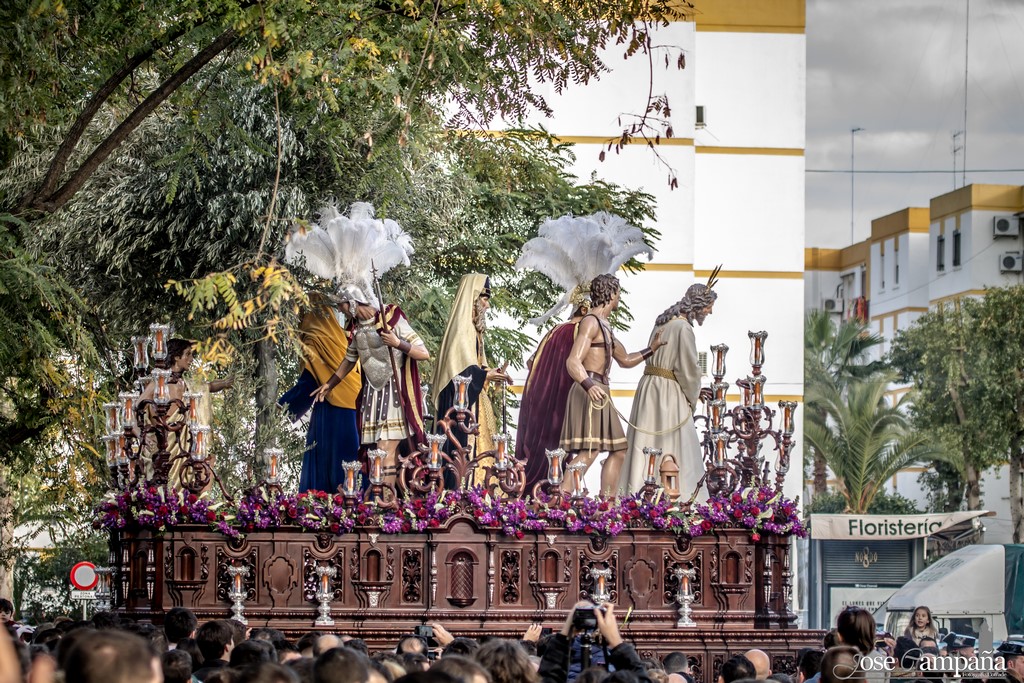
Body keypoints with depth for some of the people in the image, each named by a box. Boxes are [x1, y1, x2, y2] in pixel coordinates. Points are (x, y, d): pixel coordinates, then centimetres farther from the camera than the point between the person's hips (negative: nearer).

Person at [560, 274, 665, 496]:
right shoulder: (591, 322, -9)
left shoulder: (603, 325, 23)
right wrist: (588, 386, -37)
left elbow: (625, 360, 35)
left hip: (599, 392, 11)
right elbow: (573, 362, -21)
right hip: (590, 392, -11)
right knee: (589, 452, -21)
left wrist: (651, 349, 29)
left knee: (619, 451, 12)